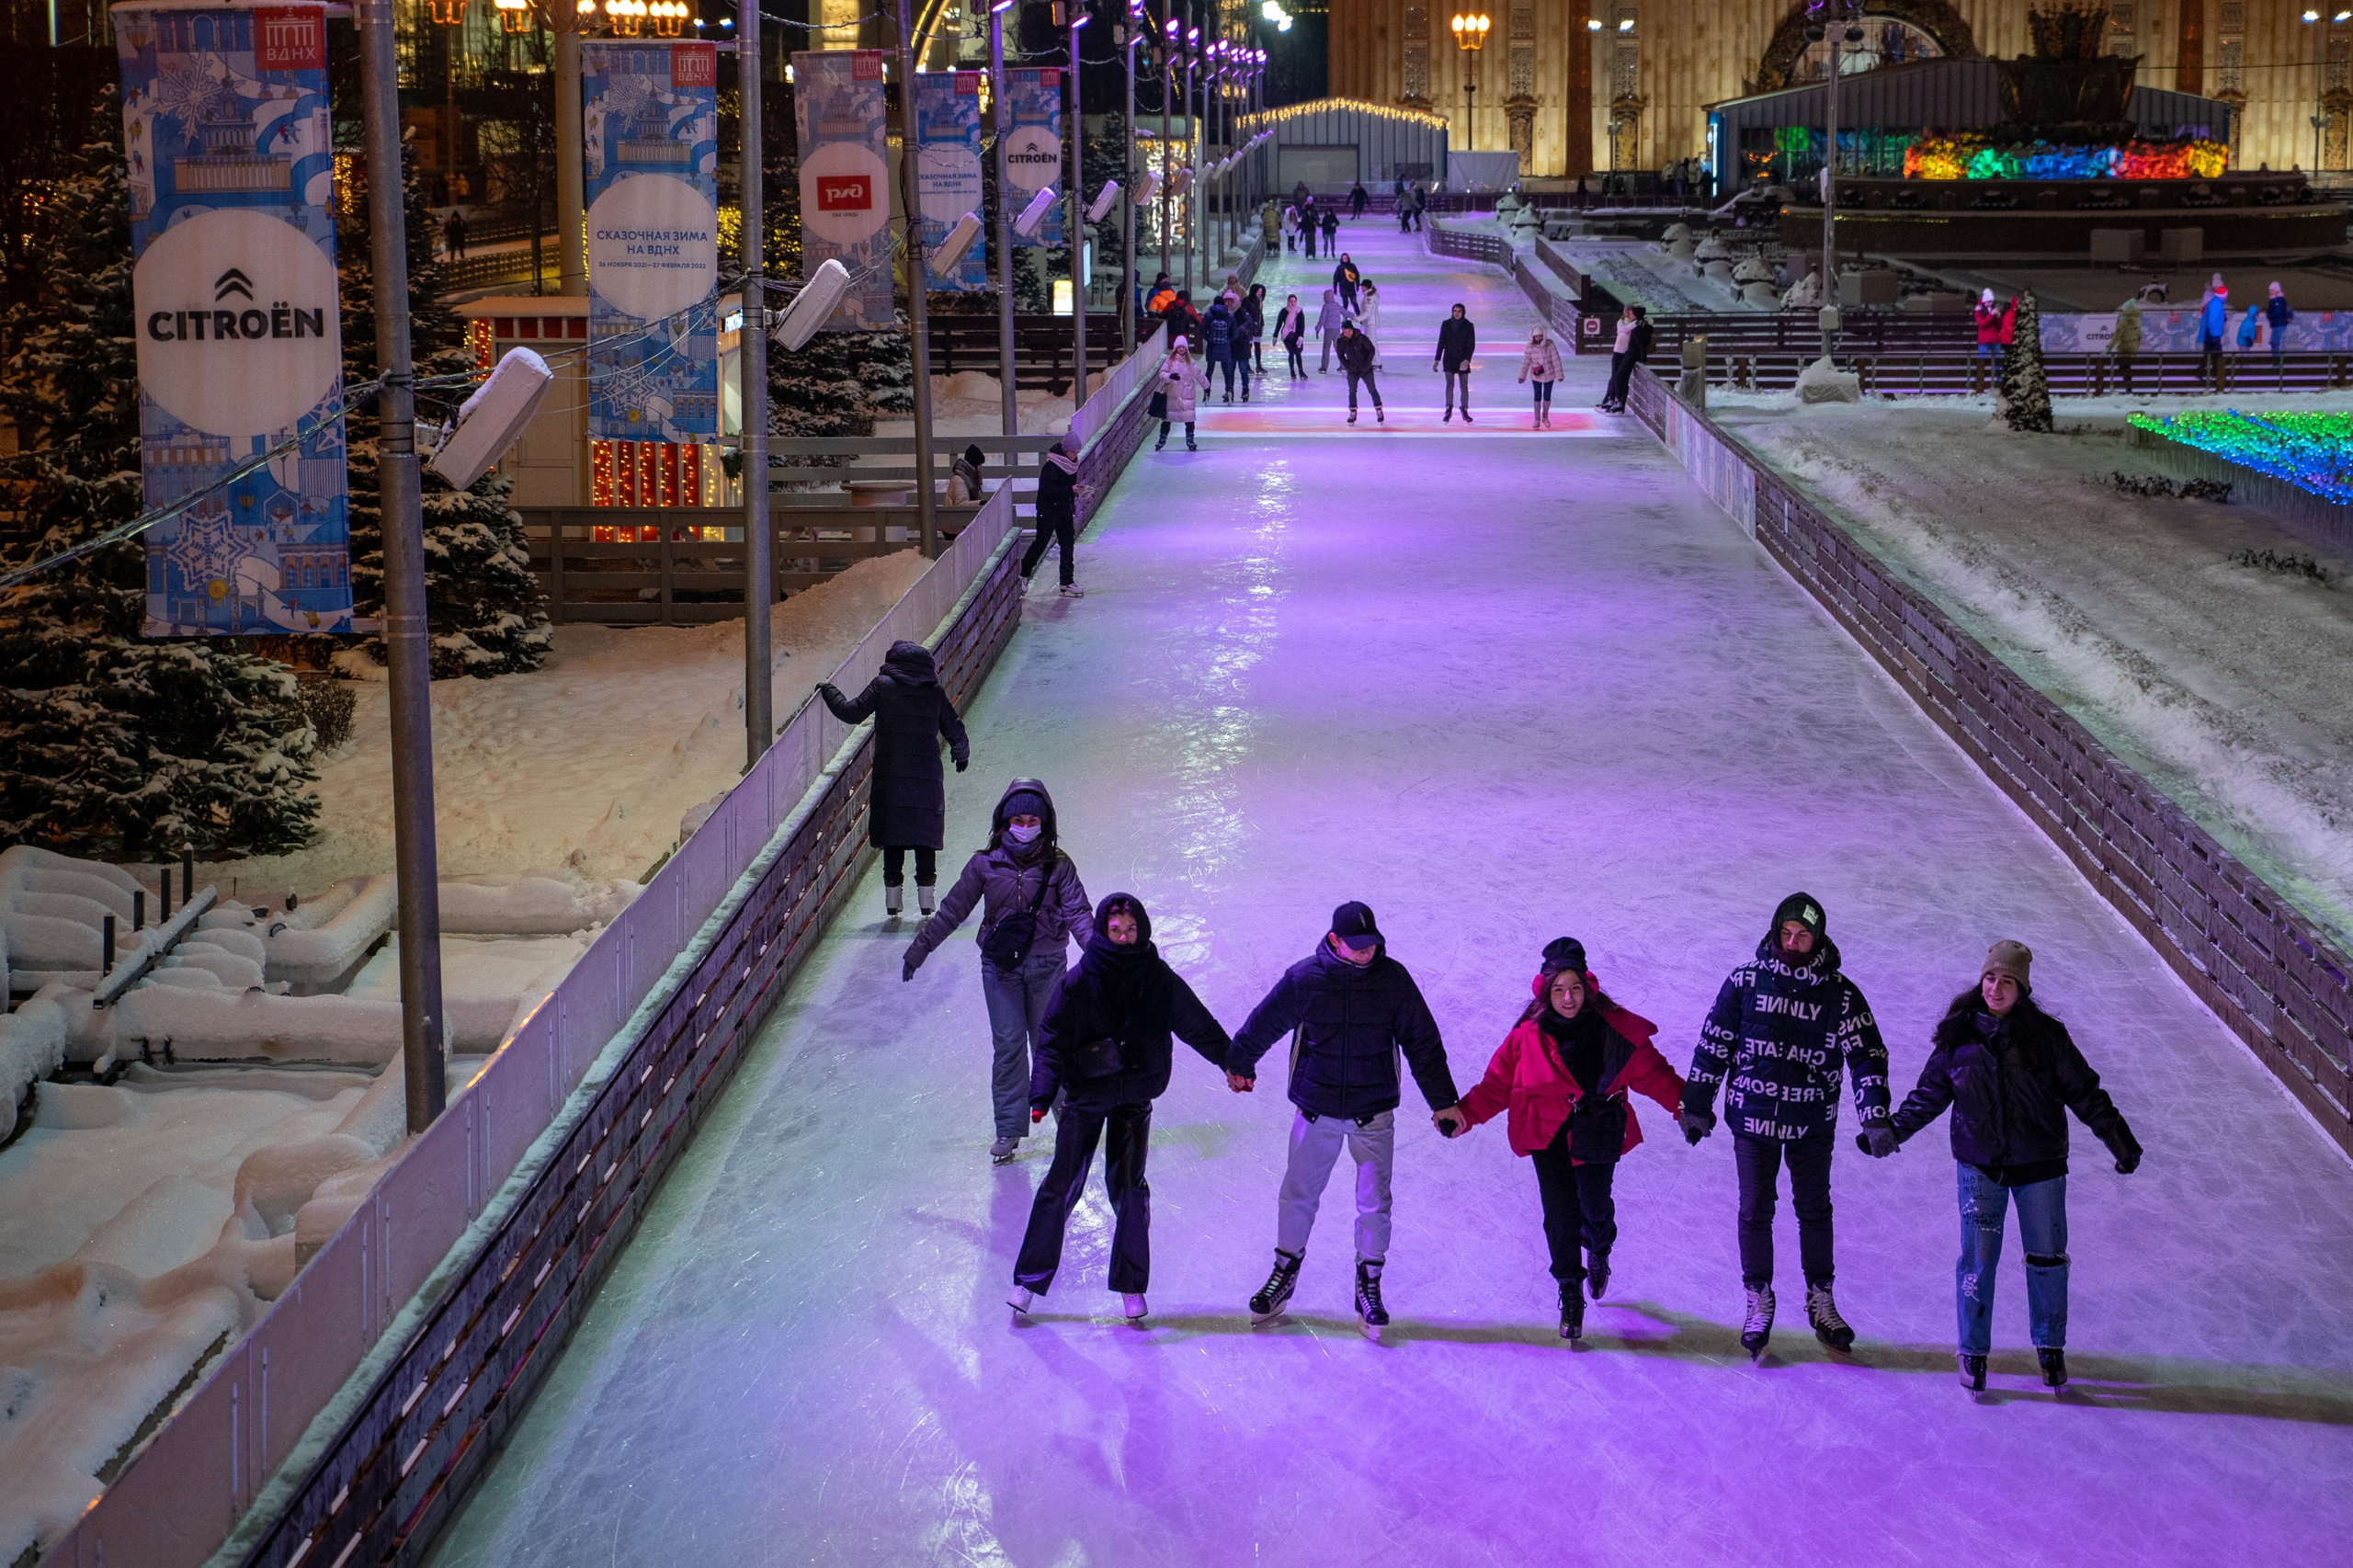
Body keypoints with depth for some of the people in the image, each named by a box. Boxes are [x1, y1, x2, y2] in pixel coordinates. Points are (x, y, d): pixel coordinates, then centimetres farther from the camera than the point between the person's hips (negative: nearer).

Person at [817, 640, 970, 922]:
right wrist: (961, 755, 24)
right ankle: (926, 896, 5)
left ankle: (893, 899, 3)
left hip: (890, 776, -1)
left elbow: (853, 713, -5)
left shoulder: (882, 685, -2)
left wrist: (829, 692, 9)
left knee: (893, 835, 5)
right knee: (926, 836, 8)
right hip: (928, 776, 1)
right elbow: (955, 731, 8)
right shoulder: (935, 692, 5)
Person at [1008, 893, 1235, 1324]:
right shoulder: (1079, 982, -8)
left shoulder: (1159, 980, -2)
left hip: (1135, 1096, 1)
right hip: (1085, 1094, -1)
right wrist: (1042, 1095, -19)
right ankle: (1031, 1279, 9)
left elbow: (1198, 1026, 9)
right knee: (1062, 1183, -3)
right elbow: (1052, 1040, -8)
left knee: (1127, 1184, -6)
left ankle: (1132, 1284, 9)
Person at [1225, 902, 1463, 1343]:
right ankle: (1284, 1275, 28)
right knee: (1297, 1197, 9)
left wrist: (1443, 1101, 3)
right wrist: (1240, 1064, 21)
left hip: (1373, 1115, 0)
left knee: (1374, 1204, 1)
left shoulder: (1393, 979, -7)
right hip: (1316, 1110, 0)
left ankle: (1369, 1286, 17)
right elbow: (1264, 1024, 7)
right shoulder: (1304, 979, -11)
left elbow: (1423, 1042, 1)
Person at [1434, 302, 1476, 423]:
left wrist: (1467, 359, -17)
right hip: (1449, 359, 0)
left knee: (1464, 387, 1)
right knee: (1449, 385, -6)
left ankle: (1465, 411, 10)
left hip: (1462, 360, 0)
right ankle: (1448, 411, 0)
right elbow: (1441, 342, 6)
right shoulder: (1446, 324, 2)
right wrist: (1437, 359, 2)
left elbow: (1471, 344, -4)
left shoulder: (1468, 326, -1)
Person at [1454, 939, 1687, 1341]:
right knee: (1560, 1212, -7)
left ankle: (1598, 1252, 34)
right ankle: (1570, 1294, 10)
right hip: (1548, 1134, 0)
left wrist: (1685, 1105, -4)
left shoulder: (1616, 1029, -5)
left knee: (1595, 1203, -5)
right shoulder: (1528, 1035, -4)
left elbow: (1651, 1072, 4)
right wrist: (1463, 1113, -8)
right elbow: (1498, 1084, 2)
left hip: (1598, 1133, 0)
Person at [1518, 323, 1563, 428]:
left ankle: (1545, 417, 31)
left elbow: (1556, 359, -14)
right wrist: (1522, 376, -21)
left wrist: (1559, 375, -15)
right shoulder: (1529, 347, -15)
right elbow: (1526, 362, -12)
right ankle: (1537, 420, 14)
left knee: (1547, 396, 11)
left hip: (1549, 375, 0)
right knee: (1537, 397, 4)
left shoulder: (1550, 344, -17)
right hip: (1536, 376, 0)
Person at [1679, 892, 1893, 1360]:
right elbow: (1713, 1044, 1)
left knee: (1814, 1211, 13)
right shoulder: (1746, 982, -6)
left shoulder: (1840, 993, -6)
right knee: (1756, 1211, 6)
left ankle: (1821, 1301, 28)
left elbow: (1867, 1055, -5)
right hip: (1753, 1116, 0)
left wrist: (1875, 1117, -16)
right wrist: (1695, 1106, 3)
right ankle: (1758, 1304, 20)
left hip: (1812, 1124, 1)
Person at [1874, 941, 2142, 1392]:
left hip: (2039, 1166, 0)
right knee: (1978, 1257, -2)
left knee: (2047, 1257, 8)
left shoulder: (2045, 1035, -8)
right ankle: (1973, 1350, 15)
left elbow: (2084, 1092, -1)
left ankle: (2050, 1346, 28)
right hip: (1980, 1165, 0)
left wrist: (2119, 1139, -3)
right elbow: (1930, 1093, 10)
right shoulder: (1959, 1035, -3)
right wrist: (1891, 1131, 10)